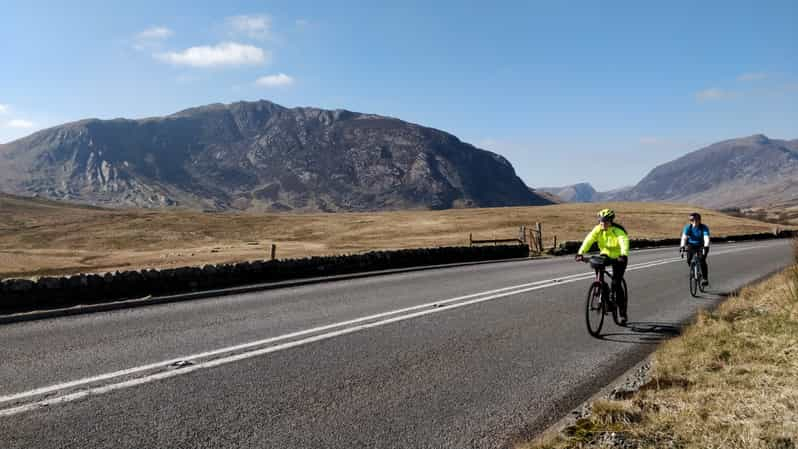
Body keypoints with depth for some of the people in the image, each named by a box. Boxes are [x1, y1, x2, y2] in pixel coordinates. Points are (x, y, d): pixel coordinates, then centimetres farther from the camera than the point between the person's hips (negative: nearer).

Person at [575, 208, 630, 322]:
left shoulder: (618, 231, -25)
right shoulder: (597, 229, -13)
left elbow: (624, 242, -42)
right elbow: (588, 240, -25)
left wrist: (623, 255, -62)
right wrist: (580, 253, -41)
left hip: (618, 258, -4)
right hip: (605, 254, 4)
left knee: (616, 284, -13)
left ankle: (622, 311, 4)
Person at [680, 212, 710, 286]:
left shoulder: (704, 227, -23)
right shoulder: (688, 227, -17)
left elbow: (706, 238, -35)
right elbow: (684, 237, -28)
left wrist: (706, 247, -54)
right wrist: (682, 246, -45)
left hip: (701, 246, -2)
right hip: (691, 245, 2)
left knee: (702, 261, -22)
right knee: (689, 260, -18)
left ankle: (705, 279, -13)